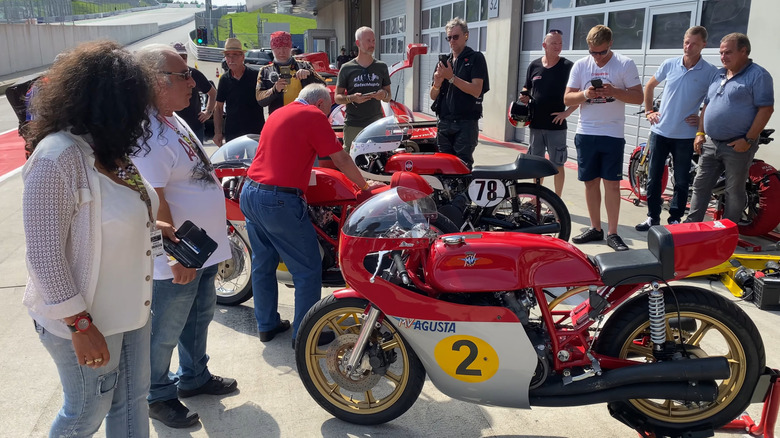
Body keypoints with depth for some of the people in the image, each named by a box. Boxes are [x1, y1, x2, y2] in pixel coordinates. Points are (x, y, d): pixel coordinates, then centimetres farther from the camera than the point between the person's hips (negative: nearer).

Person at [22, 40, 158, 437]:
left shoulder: (108, 148, 4)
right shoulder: (58, 157, -25)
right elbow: (45, 254, -24)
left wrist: (155, 225, 3)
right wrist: (80, 325, -22)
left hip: (129, 307, 8)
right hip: (86, 320, -8)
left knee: (132, 399, 21)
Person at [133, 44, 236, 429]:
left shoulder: (173, 119, 9)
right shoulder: (146, 132, -25)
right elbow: (153, 201, -28)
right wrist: (178, 253, -25)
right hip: (176, 262, -10)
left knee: (199, 317, 24)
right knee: (165, 332, 10)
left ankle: (194, 376, 45)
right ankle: (158, 396, 31)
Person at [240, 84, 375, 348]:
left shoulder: (279, 113, 19)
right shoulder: (314, 116, -5)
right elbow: (340, 159, -6)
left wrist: (305, 169, 42)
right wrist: (364, 186, 5)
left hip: (250, 194, 9)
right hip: (280, 202, -9)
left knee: (263, 264, 19)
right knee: (308, 270, 3)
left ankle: (266, 325, 31)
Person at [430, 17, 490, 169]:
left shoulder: (476, 58, 2)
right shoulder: (443, 62, 19)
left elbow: (476, 90, -11)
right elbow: (433, 96, 17)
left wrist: (451, 77, -15)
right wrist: (437, 83, -5)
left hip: (466, 123, -5)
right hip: (444, 122, 5)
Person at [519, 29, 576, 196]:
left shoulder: (568, 66, -5)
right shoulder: (534, 65, 6)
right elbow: (527, 88, 18)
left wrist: (567, 112, -13)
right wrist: (524, 97, -3)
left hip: (556, 125, -4)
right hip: (536, 124, 4)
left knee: (557, 164, 1)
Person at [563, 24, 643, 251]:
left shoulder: (625, 64, -2)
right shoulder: (580, 65, 5)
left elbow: (638, 97, -4)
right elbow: (567, 98, 4)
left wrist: (614, 92, -20)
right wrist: (585, 94, -16)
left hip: (612, 134, -3)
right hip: (586, 134, 3)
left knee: (612, 183, -2)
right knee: (591, 181, 9)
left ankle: (612, 233, 5)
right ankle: (595, 228, 21)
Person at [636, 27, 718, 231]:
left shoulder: (711, 72, -7)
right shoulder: (669, 64, 1)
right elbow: (649, 86, 16)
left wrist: (703, 118, -7)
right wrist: (648, 111, 10)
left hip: (686, 135, -2)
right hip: (660, 131, 2)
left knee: (681, 181, 7)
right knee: (653, 177, 7)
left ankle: (675, 218, 20)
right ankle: (653, 216, 20)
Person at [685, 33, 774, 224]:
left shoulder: (758, 75, -9)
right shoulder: (718, 75, 13)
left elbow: (766, 109, -15)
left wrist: (748, 140, -19)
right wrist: (700, 133, 9)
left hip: (737, 146, -7)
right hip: (710, 144, 7)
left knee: (734, 192, 4)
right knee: (700, 186, 10)